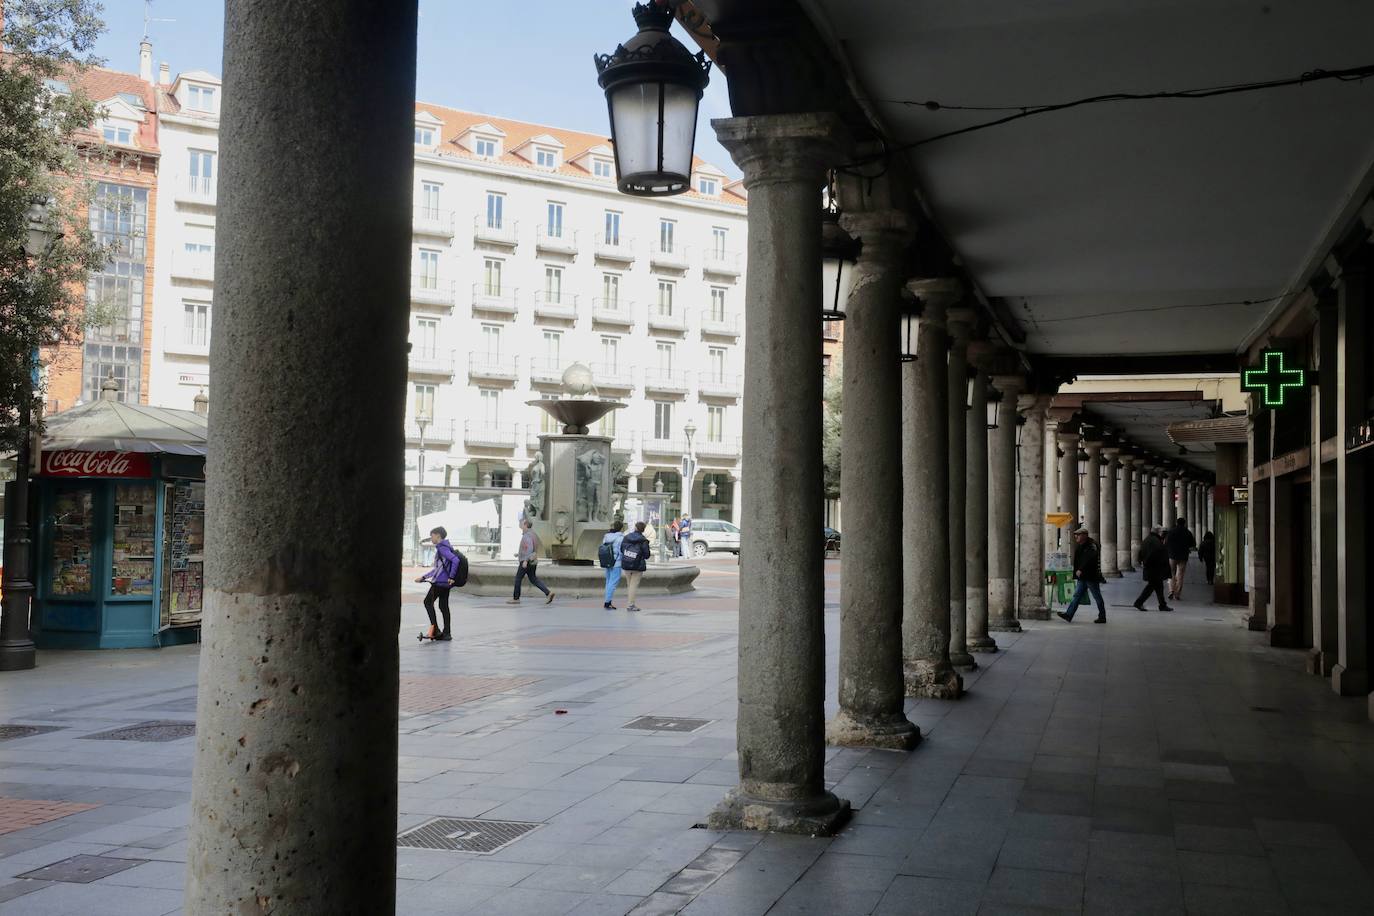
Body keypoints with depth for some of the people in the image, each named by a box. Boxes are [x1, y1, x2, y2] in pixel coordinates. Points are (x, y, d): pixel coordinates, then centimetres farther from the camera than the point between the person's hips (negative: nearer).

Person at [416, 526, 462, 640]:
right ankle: (446, 634, 11)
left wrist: (451, 577, -23)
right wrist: (423, 577, 26)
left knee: (428, 602, 3)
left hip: (440, 582, -9)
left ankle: (435, 629, -3)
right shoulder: (444, 547, 19)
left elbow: (455, 560, -27)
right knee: (443, 606, 10)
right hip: (446, 583, 9)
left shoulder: (442, 548, -12)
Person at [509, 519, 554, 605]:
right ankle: (548, 593, -3)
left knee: (518, 579, 3)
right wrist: (519, 554, 27)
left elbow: (530, 548, -26)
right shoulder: (532, 535, 14)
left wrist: (525, 560, -28)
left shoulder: (527, 536, -16)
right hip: (533, 561, 9)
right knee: (533, 580, 9)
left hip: (527, 561, -9)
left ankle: (516, 598, 10)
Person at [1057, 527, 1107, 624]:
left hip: (1091, 576, -9)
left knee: (1097, 597, 1)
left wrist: (1081, 570, -29)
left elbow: (1089, 559, -27)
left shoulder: (1091, 546, -15)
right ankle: (1069, 614, 5)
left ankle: (1102, 617, 10)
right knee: (1077, 595, 6)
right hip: (1083, 577, 9)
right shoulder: (1080, 546, 14)